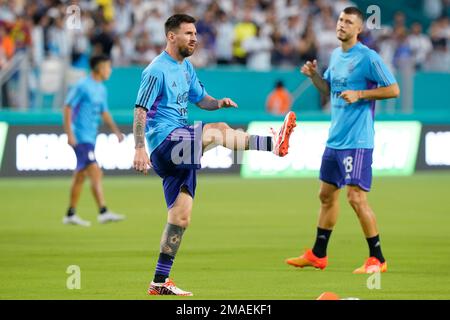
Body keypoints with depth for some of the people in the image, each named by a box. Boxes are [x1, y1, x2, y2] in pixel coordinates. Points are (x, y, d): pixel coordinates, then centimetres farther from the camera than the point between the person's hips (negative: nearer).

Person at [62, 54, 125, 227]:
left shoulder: (101, 89, 15)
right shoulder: (82, 86, -12)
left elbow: (104, 112, 23)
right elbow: (67, 107, -13)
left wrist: (116, 130, 12)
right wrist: (69, 134, -19)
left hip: (90, 138, 9)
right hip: (80, 137, -9)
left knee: (80, 175, 13)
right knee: (95, 173, -17)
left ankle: (70, 215, 21)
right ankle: (103, 212, -24)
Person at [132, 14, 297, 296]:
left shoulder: (186, 67, 18)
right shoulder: (157, 70, -9)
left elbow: (200, 99, 27)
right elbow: (141, 110, -14)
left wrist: (219, 103, 3)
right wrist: (140, 148, -24)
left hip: (179, 151, 9)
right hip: (164, 140, -9)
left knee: (181, 217, 6)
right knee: (217, 131, -31)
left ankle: (160, 282, 10)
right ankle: (274, 143, -40)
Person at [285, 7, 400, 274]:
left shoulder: (368, 57, -12)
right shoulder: (336, 55, 12)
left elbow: (394, 90, -11)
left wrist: (359, 94, -19)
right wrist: (314, 75, 5)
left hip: (357, 141, -8)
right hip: (334, 139, 8)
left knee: (356, 197, -12)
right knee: (327, 194, 15)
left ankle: (377, 259, -3)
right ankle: (318, 256, 27)